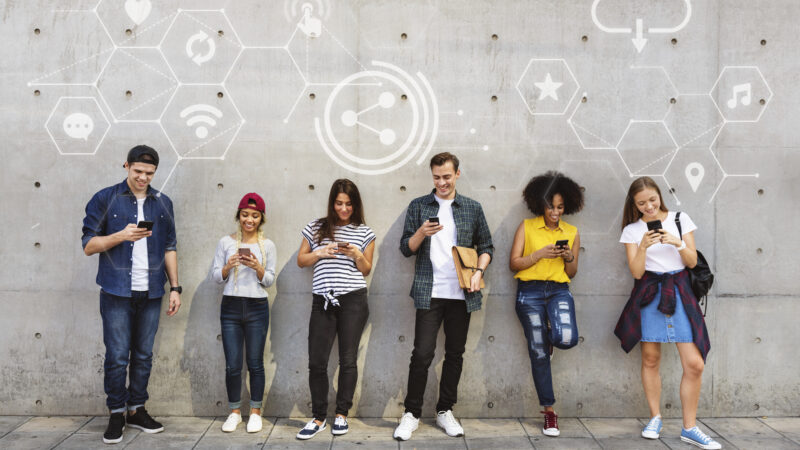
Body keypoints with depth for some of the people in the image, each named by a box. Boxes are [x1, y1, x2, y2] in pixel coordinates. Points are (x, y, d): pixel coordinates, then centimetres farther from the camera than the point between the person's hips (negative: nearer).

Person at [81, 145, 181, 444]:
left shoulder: (163, 203, 10)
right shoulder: (105, 200, -1)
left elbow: (170, 248, 13)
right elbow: (89, 245, -2)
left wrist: (175, 287, 8)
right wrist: (122, 235, -17)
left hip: (151, 293, 3)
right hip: (117, 293, -3)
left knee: (144, 356, 9)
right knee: (117, 357, -1)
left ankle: (137, 410, 22)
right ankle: (116, 414, 14)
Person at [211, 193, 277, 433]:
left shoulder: (267, 245, 3)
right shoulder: (226, 242, 4)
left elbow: (270, 280, 4)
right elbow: (216, 276, 5)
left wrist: (258, 268, -15)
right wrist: (228, 267, -14)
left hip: (257, 307, 0)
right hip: (230, 307, 1)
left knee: (255, 363, 4)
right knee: (232, 365, 3)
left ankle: (255, 412, 19)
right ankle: (234, 412, 20)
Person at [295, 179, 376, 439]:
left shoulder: (364, 232, 9)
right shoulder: (316, 228, 10)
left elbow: (366, 270, 11)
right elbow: (301, 260, 13)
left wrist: (357, 255, -9)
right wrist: (320, 253, -5)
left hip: (353, 300, -1)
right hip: (322, 301, 1)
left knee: (348, 360, 3)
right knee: (316, 361, -1)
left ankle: (341, 415, 17)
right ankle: (319, 418, 12)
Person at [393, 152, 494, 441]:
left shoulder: (473, 208, 8)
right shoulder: (418, 206, 5)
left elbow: (486, 246, 12)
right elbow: (406, 249, 3)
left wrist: (479, 272, -5)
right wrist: (422, 233, -16)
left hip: (462, 294, 2)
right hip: (429, 293, -2)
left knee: (455, 353, 9)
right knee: (422, 353, -4)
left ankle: (445, 411, 22)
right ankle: (411, 414, 8)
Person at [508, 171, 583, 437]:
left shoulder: (572, 233, 11)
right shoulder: (526, 227, 4)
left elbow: (572, 273, 15)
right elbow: (514, 263, -1)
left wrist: (569, 258, -5)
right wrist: (540, 253, -13)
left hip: (559, 290, 1)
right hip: (529, 293, -1)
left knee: (567, 339, -26)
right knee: (538, 353, 1)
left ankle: (550, 337, 14)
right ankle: (549, 411, 15)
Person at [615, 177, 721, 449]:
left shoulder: (680, 220, 6)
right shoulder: (632, 230, 4)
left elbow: (692, 262, 3)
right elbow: (636, 272, -3)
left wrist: (678, 243, -15)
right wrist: (643, 246, -18)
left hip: (679, 292, 0)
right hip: (648, 294, 0)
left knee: (695, 364, -5)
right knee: (650, 359, 5)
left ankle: (689, 428, 7)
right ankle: (655, 418, 22)